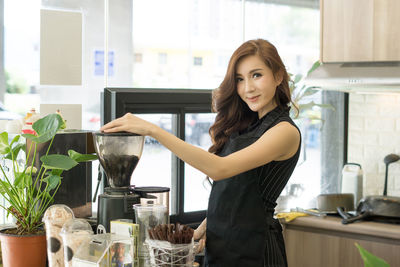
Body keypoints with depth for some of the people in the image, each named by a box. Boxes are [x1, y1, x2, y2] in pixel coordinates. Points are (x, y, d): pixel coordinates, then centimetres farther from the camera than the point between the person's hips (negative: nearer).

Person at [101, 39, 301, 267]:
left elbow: (219, 168, -28)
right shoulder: (244, 125, 11)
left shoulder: (285, 131, -16)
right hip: (220, 244, 7)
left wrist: (152, 130, -31)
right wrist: (205, 228, 3)